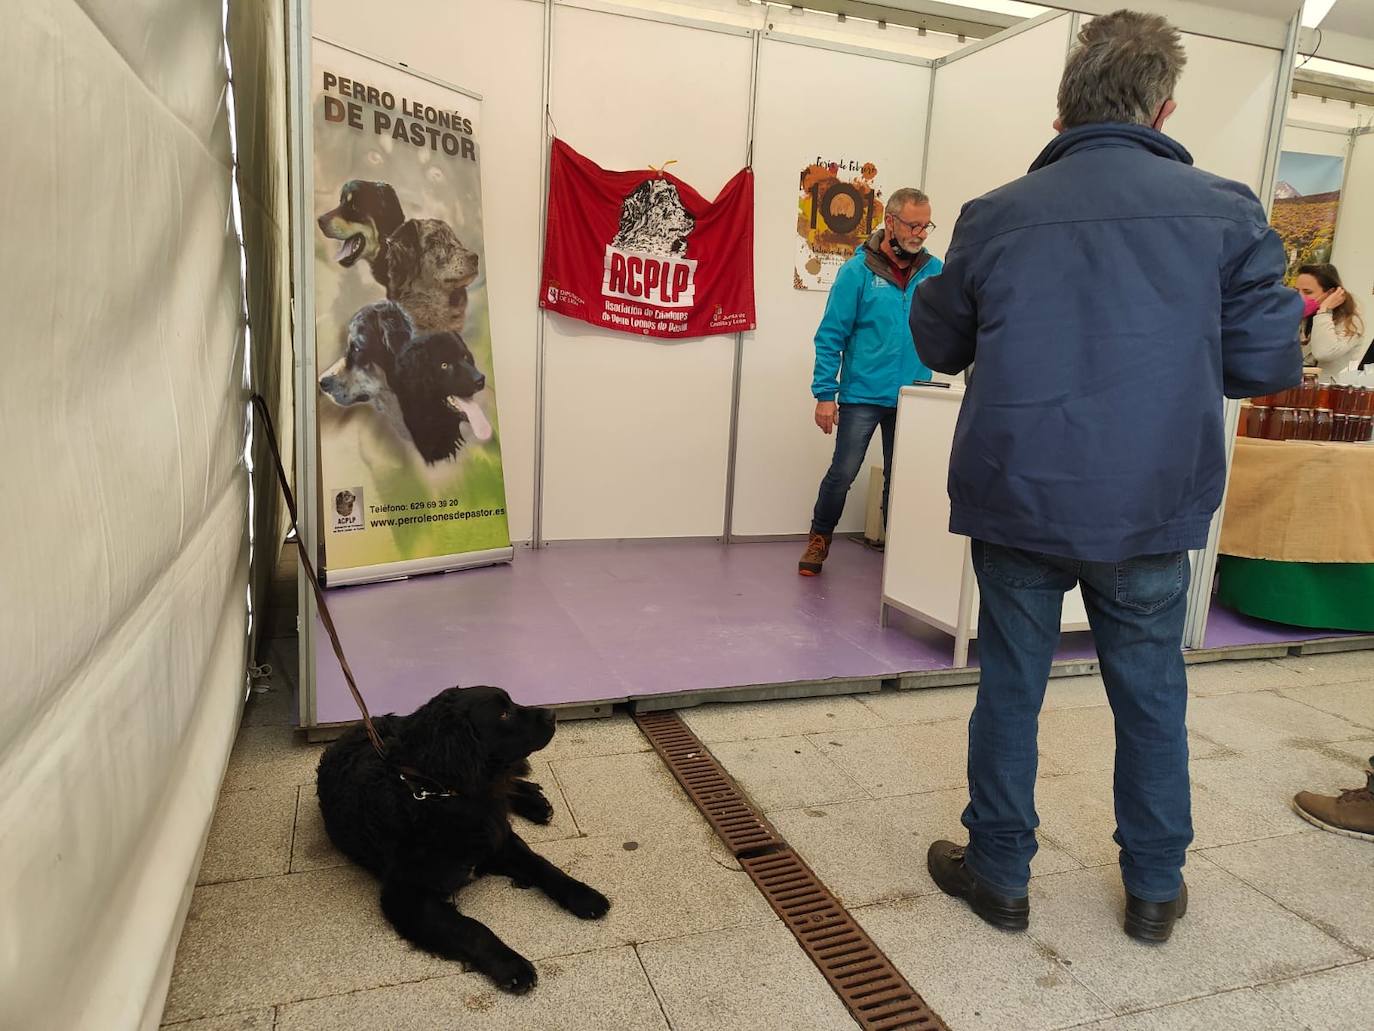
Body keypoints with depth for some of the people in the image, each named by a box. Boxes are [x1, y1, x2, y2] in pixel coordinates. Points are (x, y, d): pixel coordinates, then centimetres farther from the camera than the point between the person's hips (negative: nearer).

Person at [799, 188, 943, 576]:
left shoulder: (934, 271, 3)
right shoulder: (858, 271, -6)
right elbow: (831, 336, -6)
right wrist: (824, 394, -11)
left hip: (912, 397, 3)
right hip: (863, 395, -3)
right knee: (843, 473, 1)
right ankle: (819, 539, 22)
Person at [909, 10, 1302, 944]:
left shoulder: (995, 217, -3)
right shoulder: (1225, 211, -4)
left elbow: (938, 343, 8)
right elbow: (1263, 363, -2)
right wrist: (1294, 306, 19)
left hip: (1018, 500, 0)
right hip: (1152, 511, 1)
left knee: (1010, 689, 13)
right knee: (1152, 696, 17)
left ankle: (1000, 872, 27)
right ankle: (1156, 887, 32)